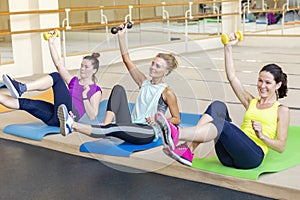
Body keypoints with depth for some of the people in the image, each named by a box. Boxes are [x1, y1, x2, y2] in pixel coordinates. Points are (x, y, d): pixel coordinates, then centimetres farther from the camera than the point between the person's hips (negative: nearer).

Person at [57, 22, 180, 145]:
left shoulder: (167, 93, 1)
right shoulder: (144, 82, 16)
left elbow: (177, 119, 3)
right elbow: (127, 60, 12)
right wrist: (121, 36, 4)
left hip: (148, 133, -6)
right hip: (132, 125, 6)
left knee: (114, 129, -37)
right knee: (118, 88, -14)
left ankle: (72, 126, -49)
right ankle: (105, 125, -32)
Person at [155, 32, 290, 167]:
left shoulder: (282, 110, 15)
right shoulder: (251, 102, 29)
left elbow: (281, 146, 5)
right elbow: (231, 77, 18)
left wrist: (262, 136, -13)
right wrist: (228, 47, 13)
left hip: (253, 155, -5)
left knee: (221, 123, -33)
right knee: (218, 106, -18)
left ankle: (175, 136, -57)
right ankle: (187, 151, -35)